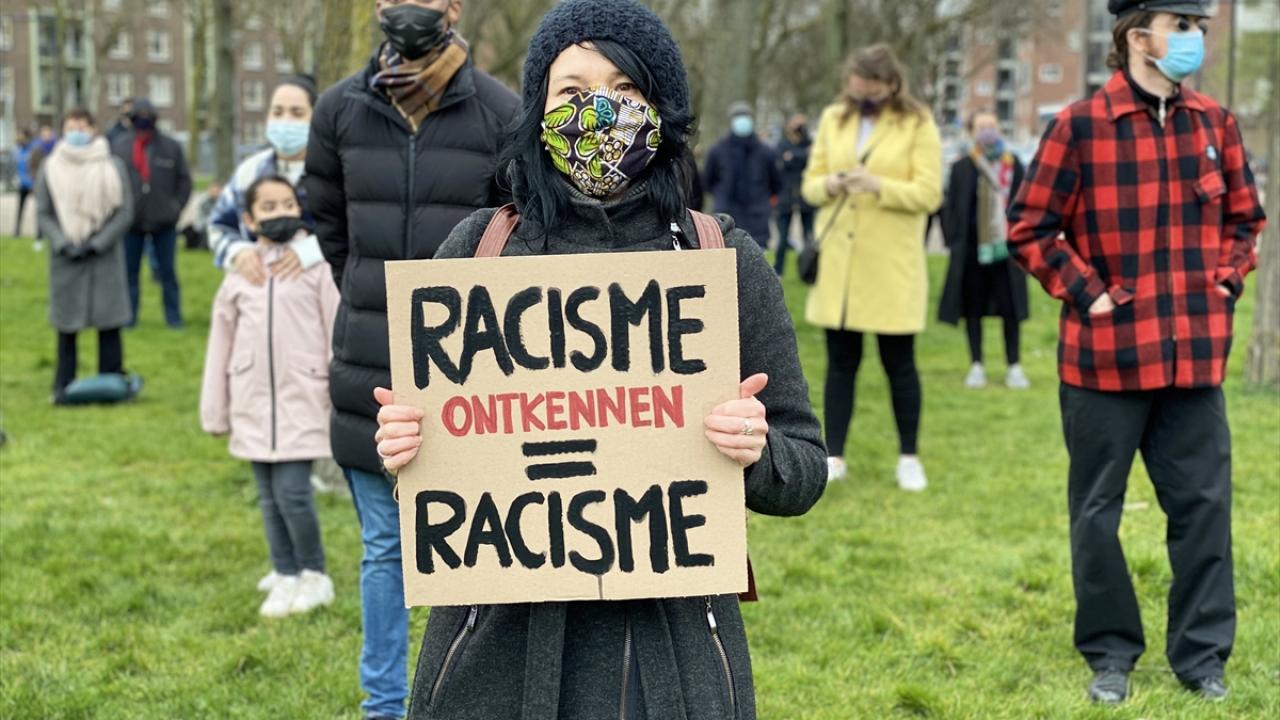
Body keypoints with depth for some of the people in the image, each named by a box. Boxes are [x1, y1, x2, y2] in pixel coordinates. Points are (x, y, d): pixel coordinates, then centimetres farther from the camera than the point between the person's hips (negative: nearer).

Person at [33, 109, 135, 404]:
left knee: (109, 324, 0)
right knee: (66, 327, 3)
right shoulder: (50, 168, 3)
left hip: (105, 257, -1)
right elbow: (43, 214, 5)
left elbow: (125, 212, -1)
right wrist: (62, 243, -10)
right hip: (65, 259, 1)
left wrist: (97, 243, -10)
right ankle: (63, 388, 9)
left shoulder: (113, 167, 0)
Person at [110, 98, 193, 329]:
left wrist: (176, 207, -2)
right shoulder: (120, 146, 1)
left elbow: (184, 180, 6)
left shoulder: (171, 147, 1)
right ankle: (129, 315, 14)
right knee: (130, 271, 6)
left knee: (168, 271, 5)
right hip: (131, 221, 1)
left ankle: (173, 316, 12)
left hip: (164, 222, 0)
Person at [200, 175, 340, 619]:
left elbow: (338, 332, -3)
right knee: (269, 497, 10)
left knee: (293, 490, -8)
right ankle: (285, 576, 22)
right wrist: (215, 411, 13)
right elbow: (221, 343, 12)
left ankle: (314, 575, 10)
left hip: (302, 399, -4)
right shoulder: (240, 274, 8)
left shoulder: (316, 265, -3)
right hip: (254, 402, 4)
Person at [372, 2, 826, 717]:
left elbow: (804, 471, 1)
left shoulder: (727, 259, -3)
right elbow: (419, 432, 10)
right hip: (498, 638, 1)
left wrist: (756, 452, -20)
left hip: (668, 639, -1)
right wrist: (400, 444, -12)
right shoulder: (477, 247, 0)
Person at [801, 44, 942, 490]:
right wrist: (828, 185, -12)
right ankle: (833, 457, 14)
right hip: (838, 263, 3)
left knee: (899, 362, 4)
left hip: (891, 267, -3)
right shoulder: (833, 120, 9)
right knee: (840, 361, 8)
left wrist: (879, 185, -23)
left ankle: (909, 458, 16)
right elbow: (809, 184, 11)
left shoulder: (918, 125, -3)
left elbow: (929, 194, -9)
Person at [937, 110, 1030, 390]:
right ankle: (976, 366, 16)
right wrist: (954, 240, -4)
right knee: (973, 308, 6)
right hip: (972, 248, 0)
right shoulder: (961, 167, 2)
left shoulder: (1014, 165, 4)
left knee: (1010, 308, 2)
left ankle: (1014, 367, 11)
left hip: (1006, 248, 0)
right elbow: (949, 207, 3)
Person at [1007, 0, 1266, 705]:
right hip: (1105, 355, -3)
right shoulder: (1079, 126, -10)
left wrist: (1226, 279, 6)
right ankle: (1110, 654, 23)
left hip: (1195, 355, 4)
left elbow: (1245, 215, 18)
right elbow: (1029, 227, -5)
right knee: (1097, 511, 7)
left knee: (1203, 504, 5)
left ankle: (1202, 654, 19)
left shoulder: (1214, 123, 5)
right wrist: (1084, 292, -10)